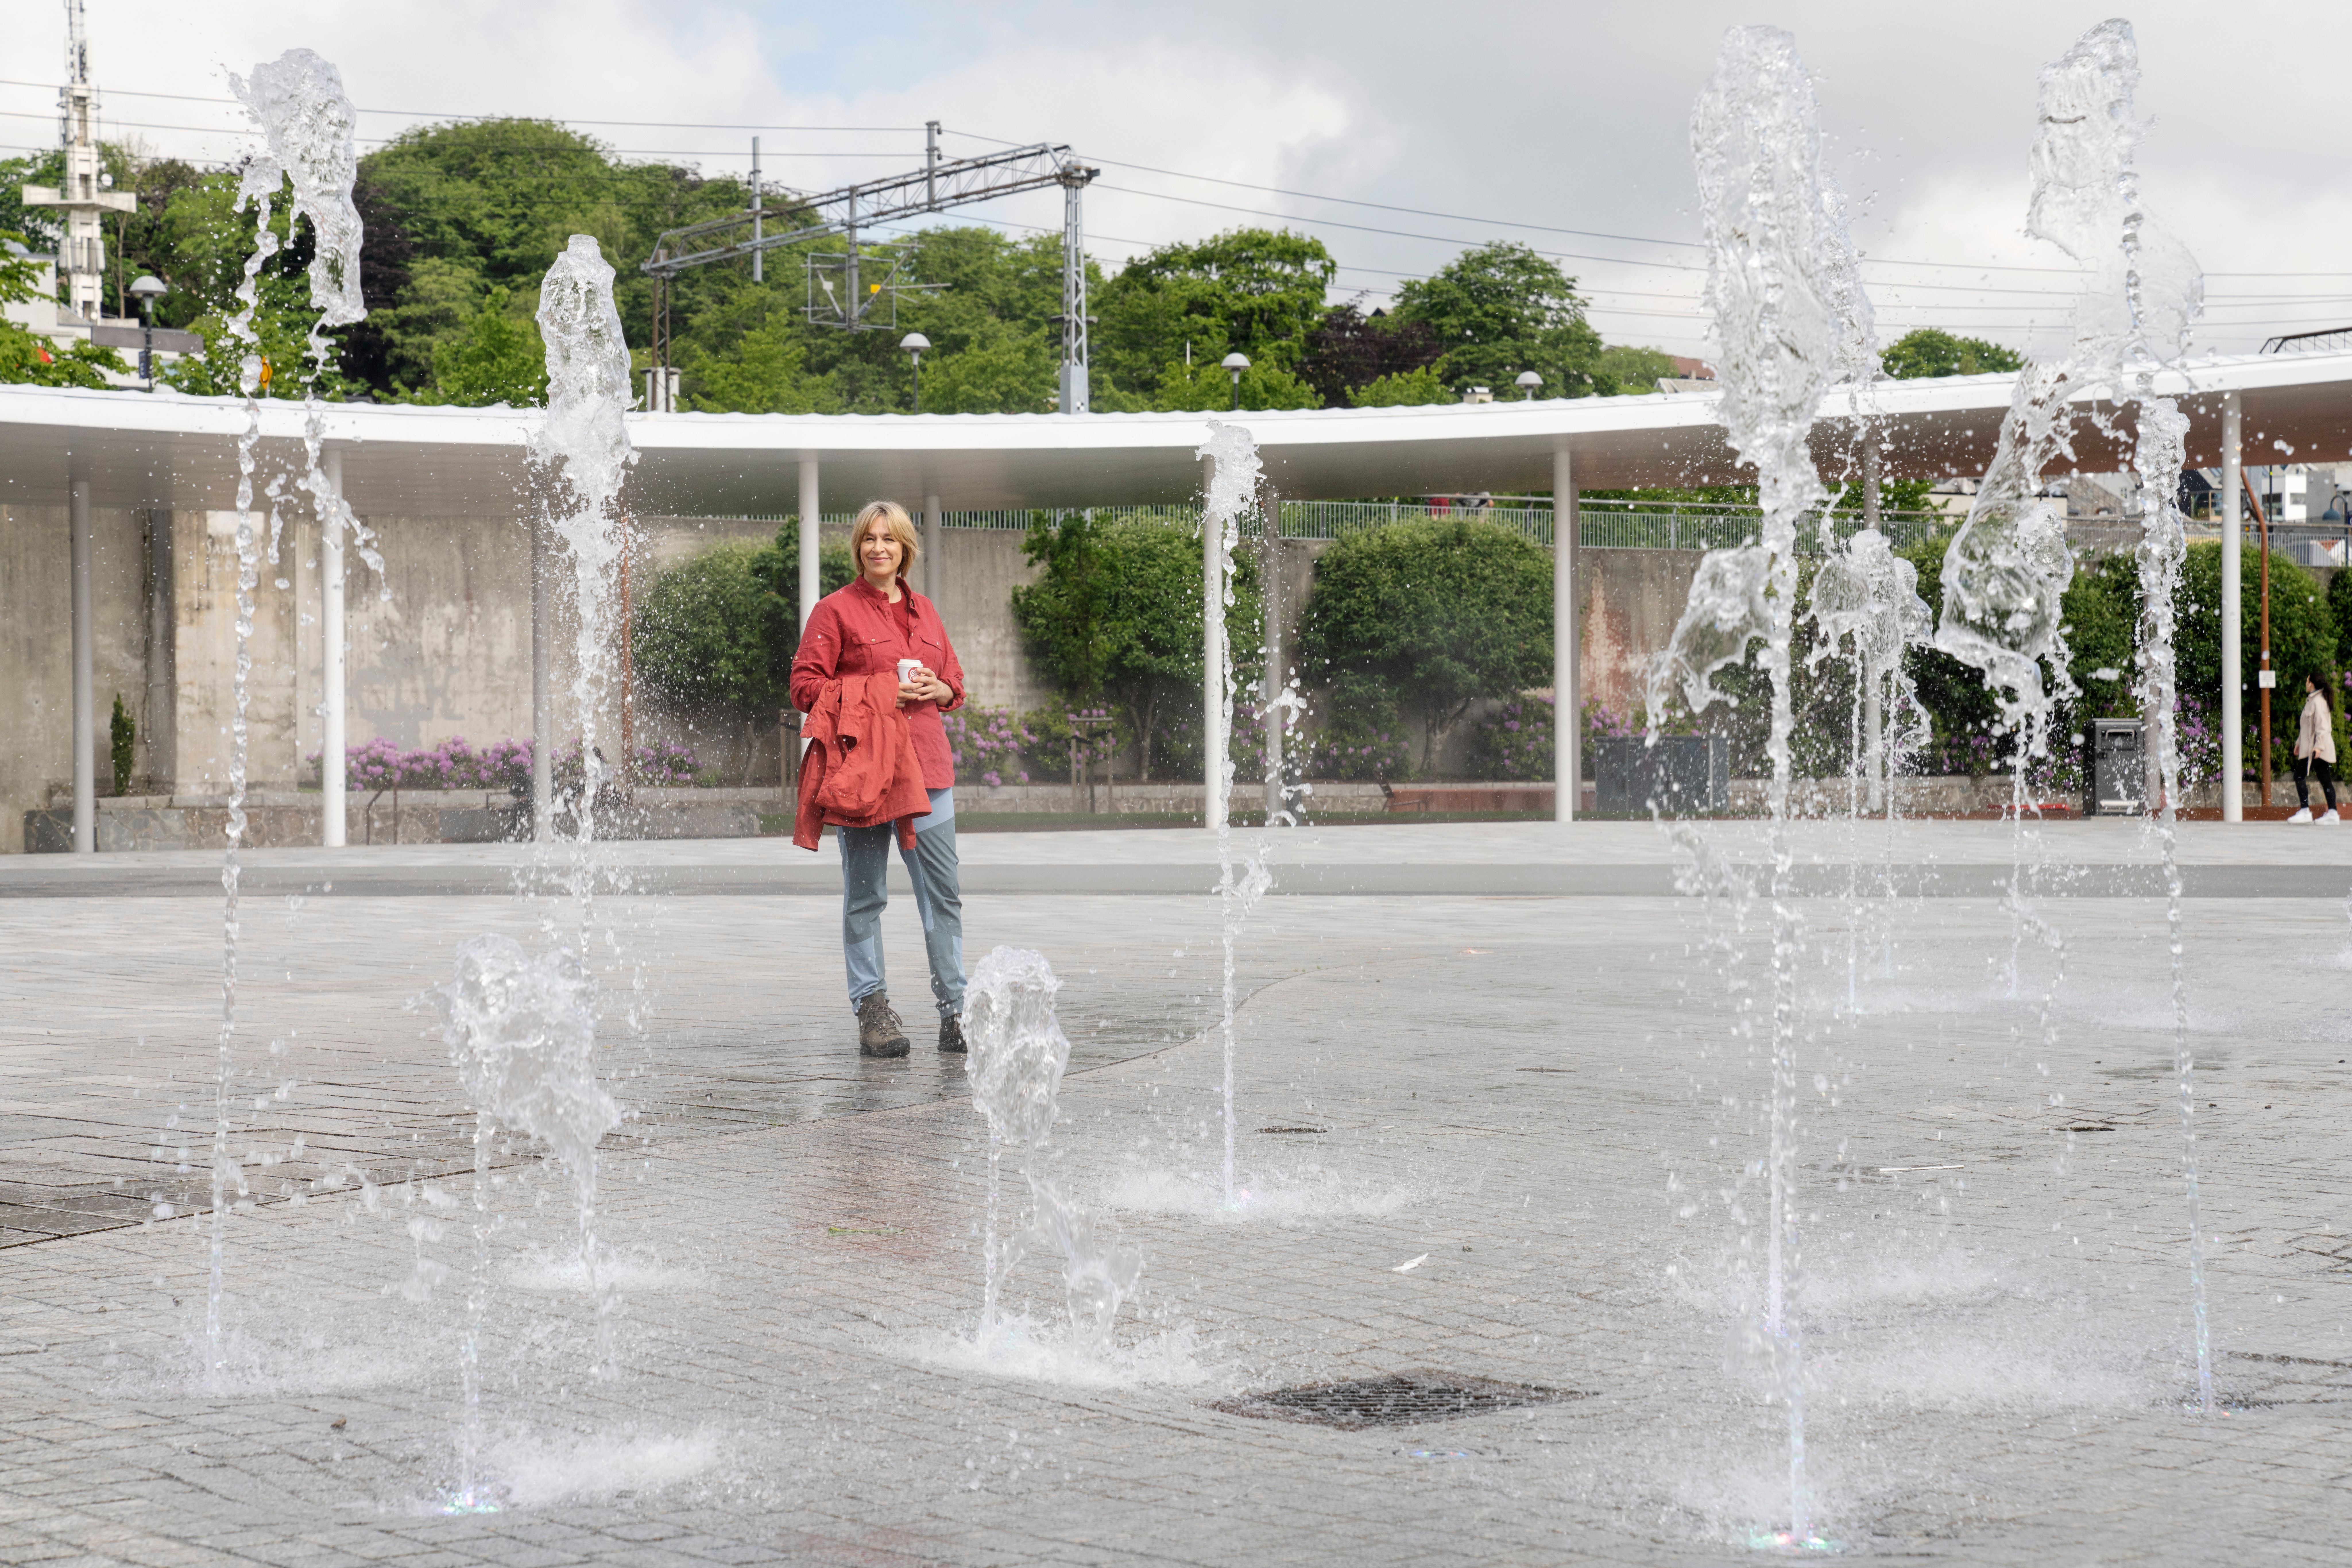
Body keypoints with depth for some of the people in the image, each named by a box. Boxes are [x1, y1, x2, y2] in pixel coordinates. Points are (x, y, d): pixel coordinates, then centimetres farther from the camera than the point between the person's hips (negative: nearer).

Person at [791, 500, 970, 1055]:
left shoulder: (924, 611, 17)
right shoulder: (835, 610, 1)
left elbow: (955, 681, 25)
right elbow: (806, 686, -4)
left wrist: (938, 690, 1)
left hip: (927, 767, 5)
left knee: (943, 893, 4)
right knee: (865, 895, -1)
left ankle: (956, 1011, 11)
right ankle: (872, 1010, 5)